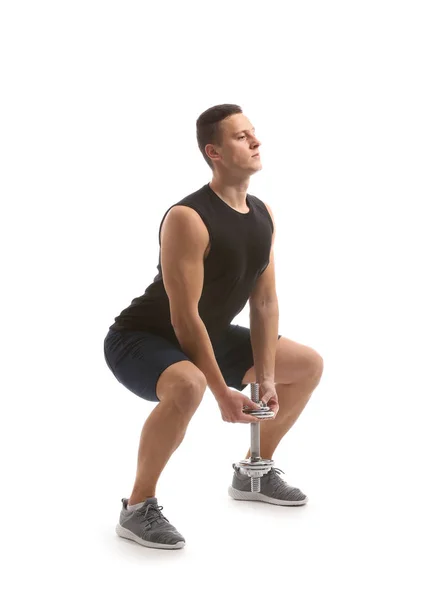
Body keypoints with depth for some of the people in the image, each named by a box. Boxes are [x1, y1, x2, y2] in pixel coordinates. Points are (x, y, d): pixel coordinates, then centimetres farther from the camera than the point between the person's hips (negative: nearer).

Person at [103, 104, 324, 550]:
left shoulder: (264, 215, -2)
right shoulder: (187, 218, -29)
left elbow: (264, 302, 0)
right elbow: (185, 317, -28)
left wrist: (266, 379, -7)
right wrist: (223, 394, -25)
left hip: (206, 336, 9)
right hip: (140, 340, -9)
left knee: (309, 365, 12)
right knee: (186, 385, -43)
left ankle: (253, 474, 24)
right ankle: (137, 508, -21)